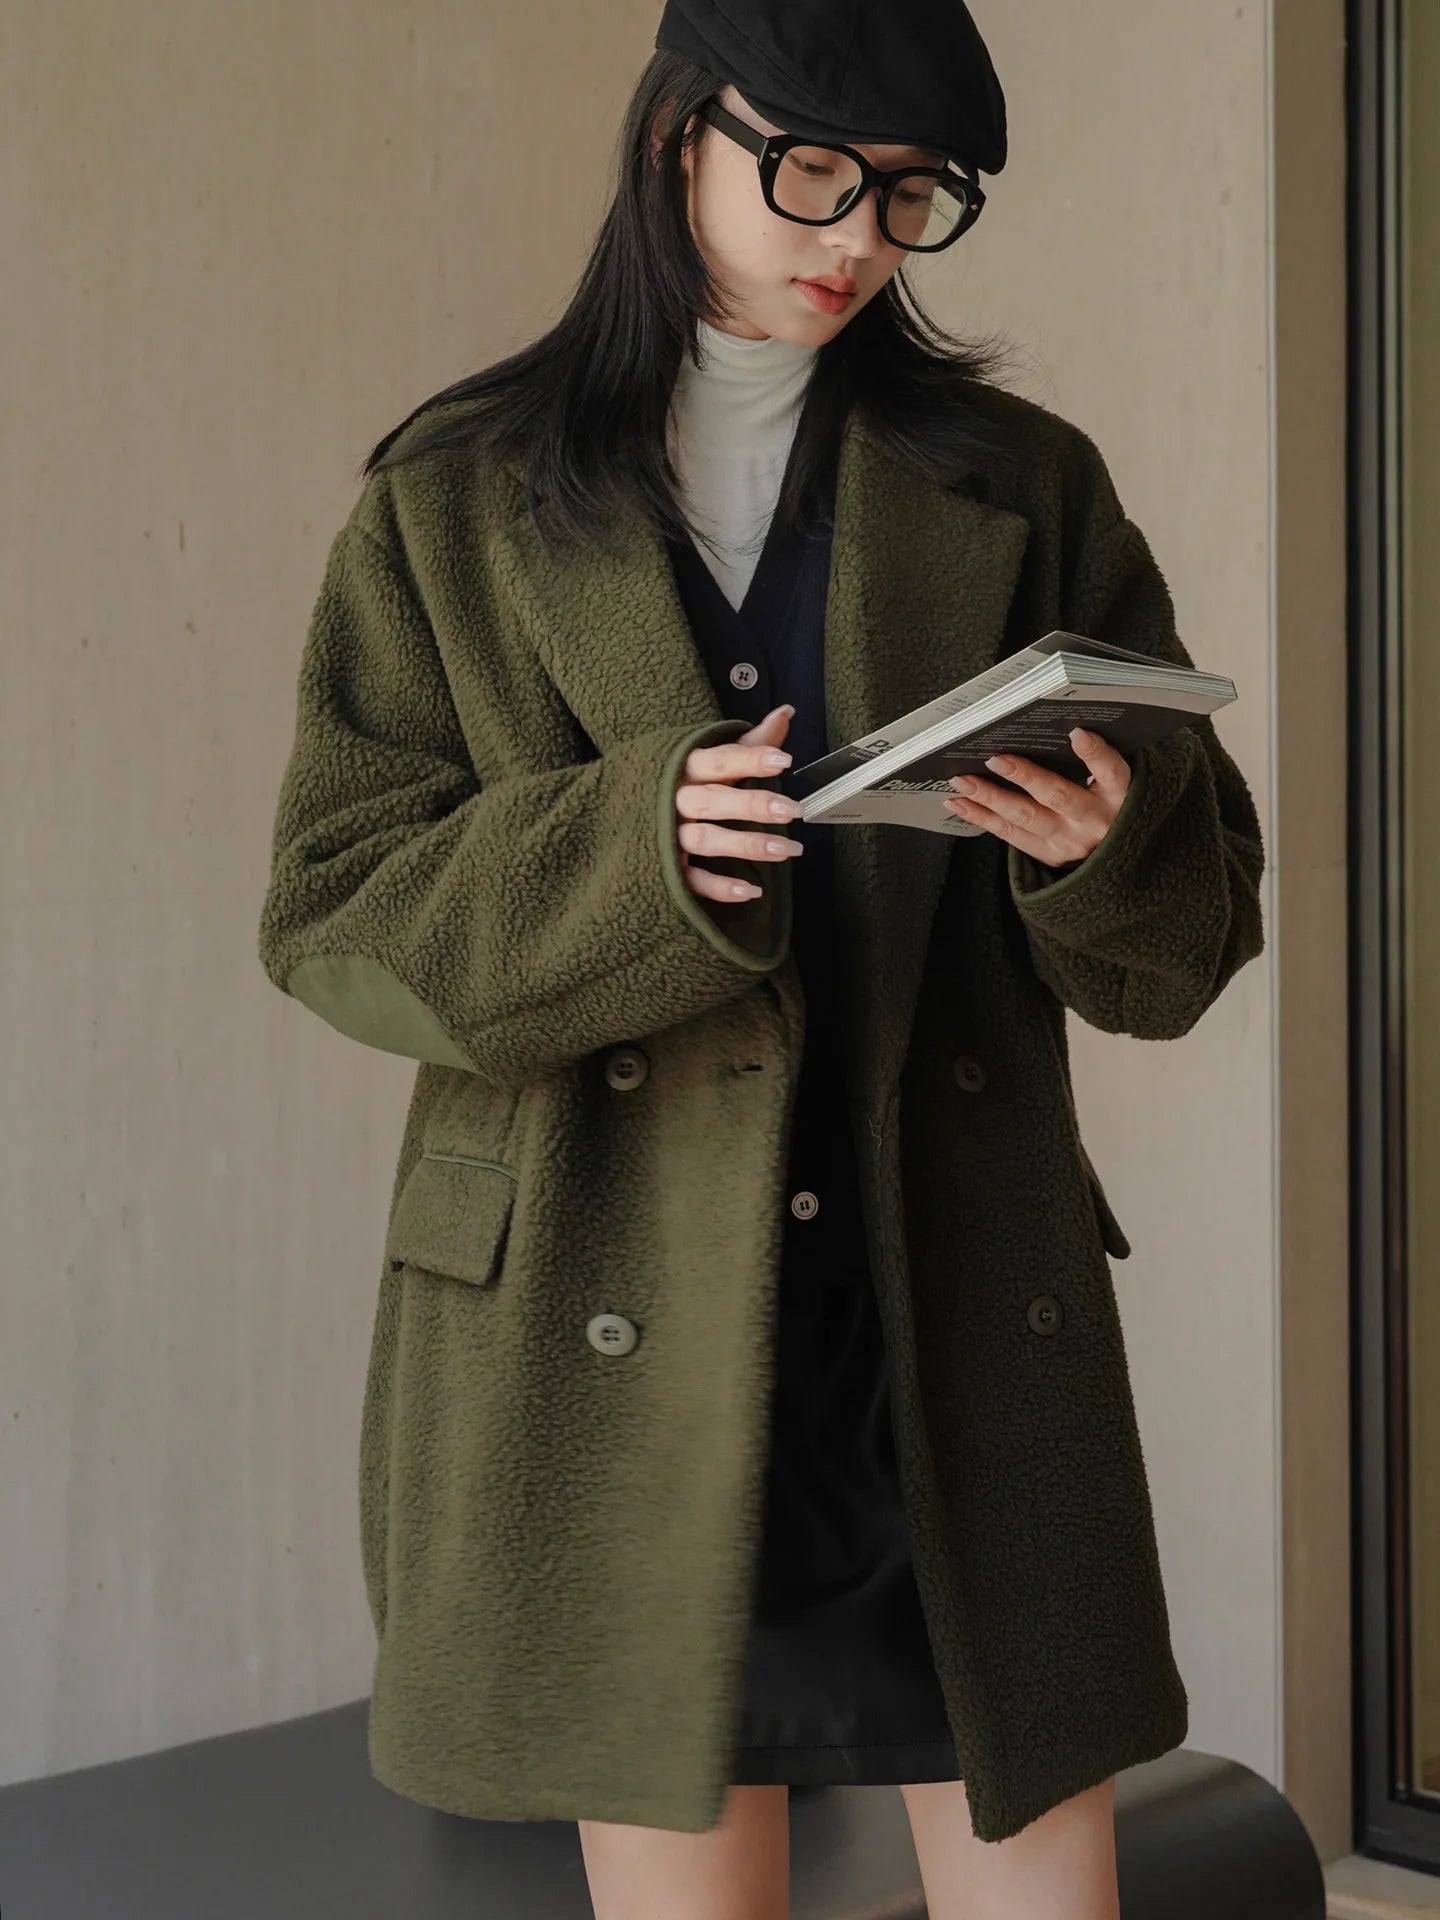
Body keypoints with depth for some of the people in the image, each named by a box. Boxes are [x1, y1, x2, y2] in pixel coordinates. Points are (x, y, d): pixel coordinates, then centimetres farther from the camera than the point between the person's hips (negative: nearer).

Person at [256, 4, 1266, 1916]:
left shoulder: (1023, 488, 7)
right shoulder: (455, 499, 4)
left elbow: (1191, 933, 7)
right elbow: (332, 913, -2)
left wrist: (1108, 843, -17)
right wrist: (631, 846, -20)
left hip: (962, 1317, 1)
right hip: (616, 1324, -1)